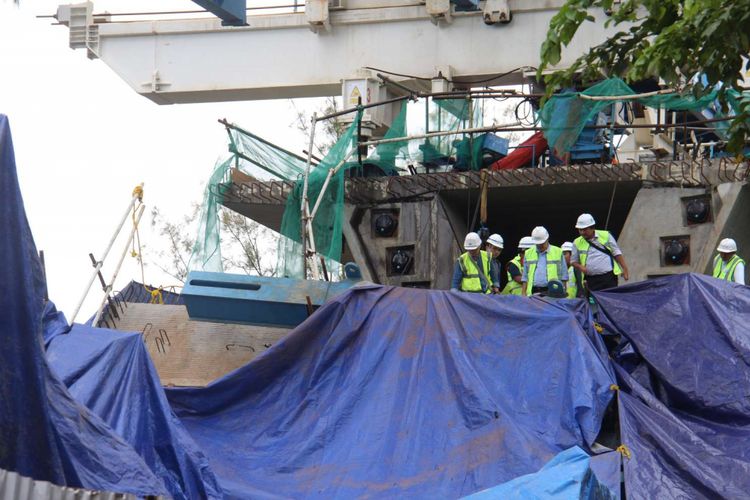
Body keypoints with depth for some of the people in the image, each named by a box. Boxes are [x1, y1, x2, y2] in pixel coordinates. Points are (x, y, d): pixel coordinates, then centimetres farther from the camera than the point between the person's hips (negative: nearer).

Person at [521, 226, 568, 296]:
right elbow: (525, 277, 17)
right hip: (533, 292, 2)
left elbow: (563, 276, 8)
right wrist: (523, 293, 8)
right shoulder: (528, 253, 16)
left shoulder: (558, 252, 9)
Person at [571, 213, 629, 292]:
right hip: (592, 280, 1)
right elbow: (573, 261, 16)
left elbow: (617, 253, 8)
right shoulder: (577, 243, 8)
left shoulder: (606, 235, 5)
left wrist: (625, 269, 3)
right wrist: (580, 267, -6)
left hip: (609, 277, -1)